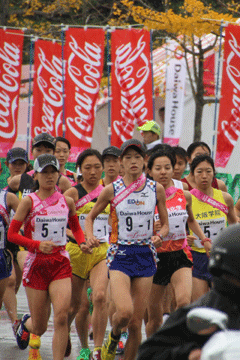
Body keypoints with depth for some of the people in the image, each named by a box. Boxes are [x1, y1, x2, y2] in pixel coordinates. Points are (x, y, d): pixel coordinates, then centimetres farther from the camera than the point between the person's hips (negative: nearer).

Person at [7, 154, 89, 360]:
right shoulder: (29, 201, -4)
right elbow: (12, 234, -4)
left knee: (61, 317, -19)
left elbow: (76, 227, 23)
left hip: (61, 264, 2)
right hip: (36, 264, -2)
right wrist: (37, 244, -18)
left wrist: (82, 243, 2)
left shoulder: (67, 201, 6)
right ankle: (26, 323, 45)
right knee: (40, 327, 7)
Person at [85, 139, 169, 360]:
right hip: (120, 255, -2)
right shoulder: (112, 190, -2)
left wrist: (159, 236, -9)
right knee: (124, 312, -22)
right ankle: (113, 338, 11)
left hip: (146, 255, 2)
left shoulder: (156, 189, 3)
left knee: (136, 321, 2)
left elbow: (165, 225, 12)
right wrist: (89, 236, -9)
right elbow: (90, 217, 11)